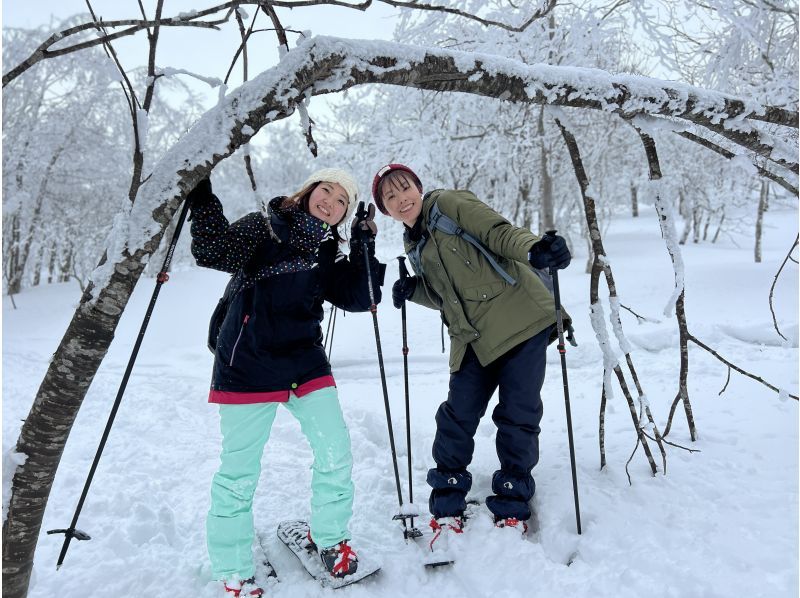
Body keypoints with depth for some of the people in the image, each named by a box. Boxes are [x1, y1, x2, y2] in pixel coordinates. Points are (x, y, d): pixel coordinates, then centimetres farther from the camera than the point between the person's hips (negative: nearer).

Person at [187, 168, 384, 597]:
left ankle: (329, 538, 29)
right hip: (247, 364, -5)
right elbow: (214, 251, -18)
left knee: (336, 454, 3)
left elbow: (360, 298, 0)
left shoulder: (329, 255, 12)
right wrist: (202, 197, -25)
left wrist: (364, 245, -5)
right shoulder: (265, 225, -3)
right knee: (239, 471, 2)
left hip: (305, 361, 5)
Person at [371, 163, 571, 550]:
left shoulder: (448, 204, -1)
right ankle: (447, 510, 16)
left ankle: (512, 510, 15)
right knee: (457, 416, 0)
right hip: (473, 338, 6)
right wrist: (412, 290, 1)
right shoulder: (415, 246, 17)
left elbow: (498, 231, -13)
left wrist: (533, 249, -33)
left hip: (520, 318, -5)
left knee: (517, 416, -3)